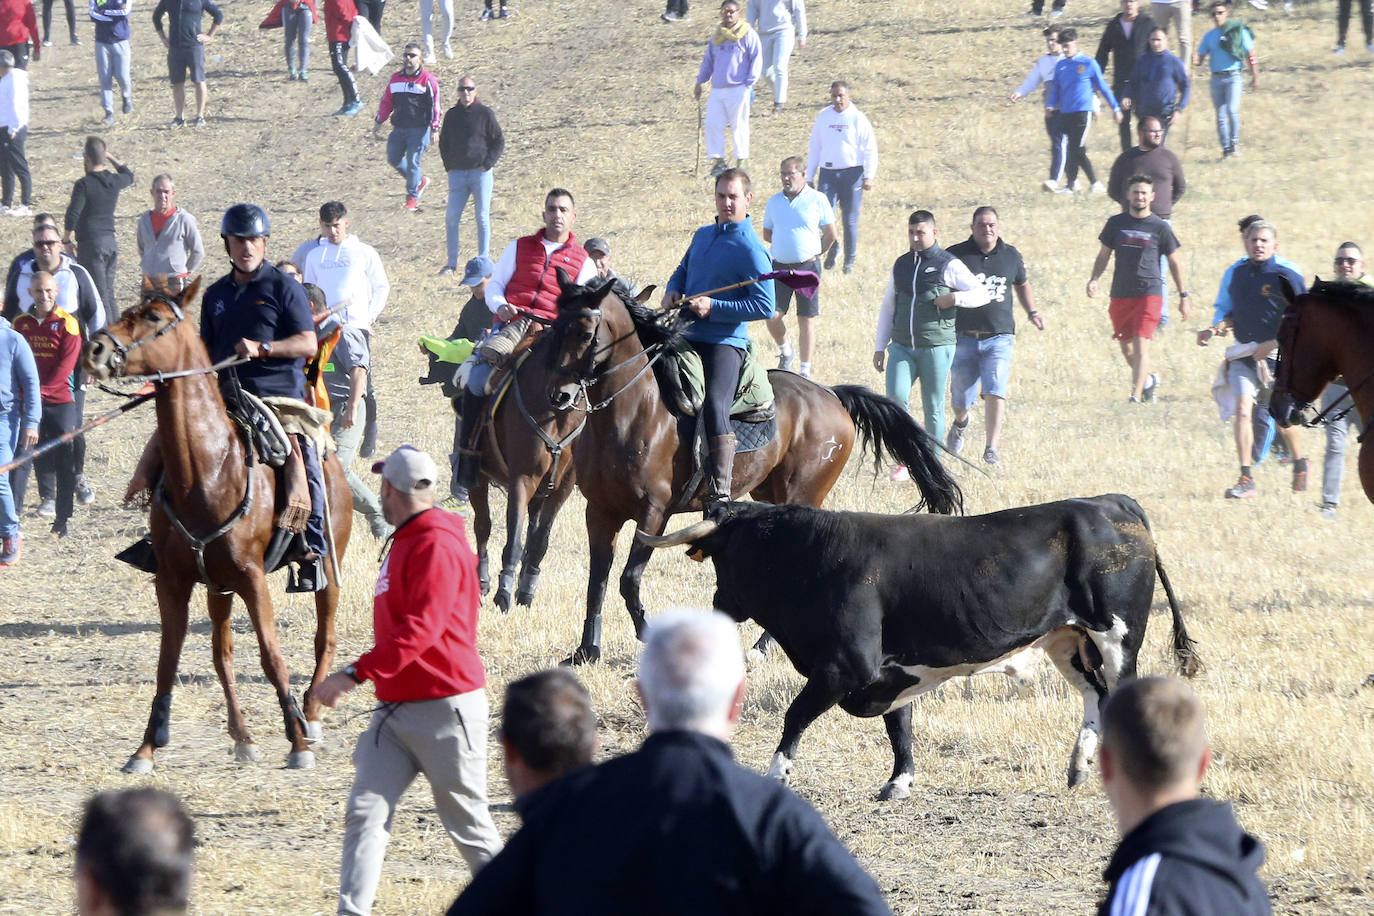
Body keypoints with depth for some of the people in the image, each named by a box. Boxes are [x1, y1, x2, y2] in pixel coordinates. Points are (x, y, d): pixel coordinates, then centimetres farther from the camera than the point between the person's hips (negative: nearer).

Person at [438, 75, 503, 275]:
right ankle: (451, 262, 5)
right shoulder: (451, 115, 10)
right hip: (457, 174, 3)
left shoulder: (485, 114, -1)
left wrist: (488, 164, -8)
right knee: (451, 217, -2)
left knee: (482, 217, 0)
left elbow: (499, 141, 1)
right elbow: (444, 142, 20)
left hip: (480, 173, -3)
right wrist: (448, 166, 8)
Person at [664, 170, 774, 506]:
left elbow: (765, 307, -13)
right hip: (686, 338, 8)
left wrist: (713, 307, -19)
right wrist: (672, 291, 7)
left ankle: (719, 495, -27)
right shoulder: (703, 236, 15)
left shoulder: (751, 250, -8)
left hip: (725, 342, -8)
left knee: (714, 407, -25)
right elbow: (682, 271, 31)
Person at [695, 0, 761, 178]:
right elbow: (708, 61, 26)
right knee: (712, 125, -3)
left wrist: (749, 83, -11)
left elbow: (756, 59, -4)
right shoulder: (716, 37, 18)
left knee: (738, 125, -1)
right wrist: (700, 82, 19)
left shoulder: (748, 35, 0)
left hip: (738, 89, -5)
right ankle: (717, 161, 4)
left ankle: (742, 160, 9)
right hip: (717, 90, 5)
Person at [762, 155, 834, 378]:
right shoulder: (774, 201, 9)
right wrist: (786, 246, 11)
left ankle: (805, 370, 6)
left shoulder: (817, 200, -1)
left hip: (807, 267, -3)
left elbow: (830, 234, 6)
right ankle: (785, 352, 21)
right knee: (772, 317, -7)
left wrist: (814, 253, 10)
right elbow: (767, 234, 20)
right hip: (780, 267, 3)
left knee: (806, 320, 0)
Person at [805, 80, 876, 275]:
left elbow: (870, 149, 1)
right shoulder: (823, 117, 9)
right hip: (827, 173, 2)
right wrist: (809, 177, 16)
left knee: (850, 220, 2)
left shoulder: (858, 119, -1)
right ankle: (831, 250, 15)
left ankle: (849, 262, 14)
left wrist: (868, 176, -8)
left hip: (852, 173, -2)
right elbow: (814, 148, 17)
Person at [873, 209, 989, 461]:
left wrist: (955, 298, -18)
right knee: (895, 397, -15)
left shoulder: (948, 265, 0)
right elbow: (888, 307, 20)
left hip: (937, 348, -3)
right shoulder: (901, 265, 14)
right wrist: (879, 347, 17)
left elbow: (982, 294, 0)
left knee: (933, 408, 0)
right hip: (902, 346, 3)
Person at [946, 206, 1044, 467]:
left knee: (995, 392, -17)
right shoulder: (956, 255, 0)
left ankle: (991, 448, -14)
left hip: (999, 337, 0)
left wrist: (1032, 312, 14)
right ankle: (960, 423, 42)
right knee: (961, 398, 6)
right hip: (964, 336, 0)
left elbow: (1022, 284, 26)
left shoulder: (1011, 256, 8)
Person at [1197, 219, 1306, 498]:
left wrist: (1274, 344, -15)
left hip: (1278, 354, -3)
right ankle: (1246, 480, -13)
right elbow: (1227, 311, 19)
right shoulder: (1235, 274, 8)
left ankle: (1300, 465, 35)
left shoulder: (1287, 276, -7)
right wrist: (1214, 329, -2)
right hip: (1243, 355, 3)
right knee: (1241, 410, -14)